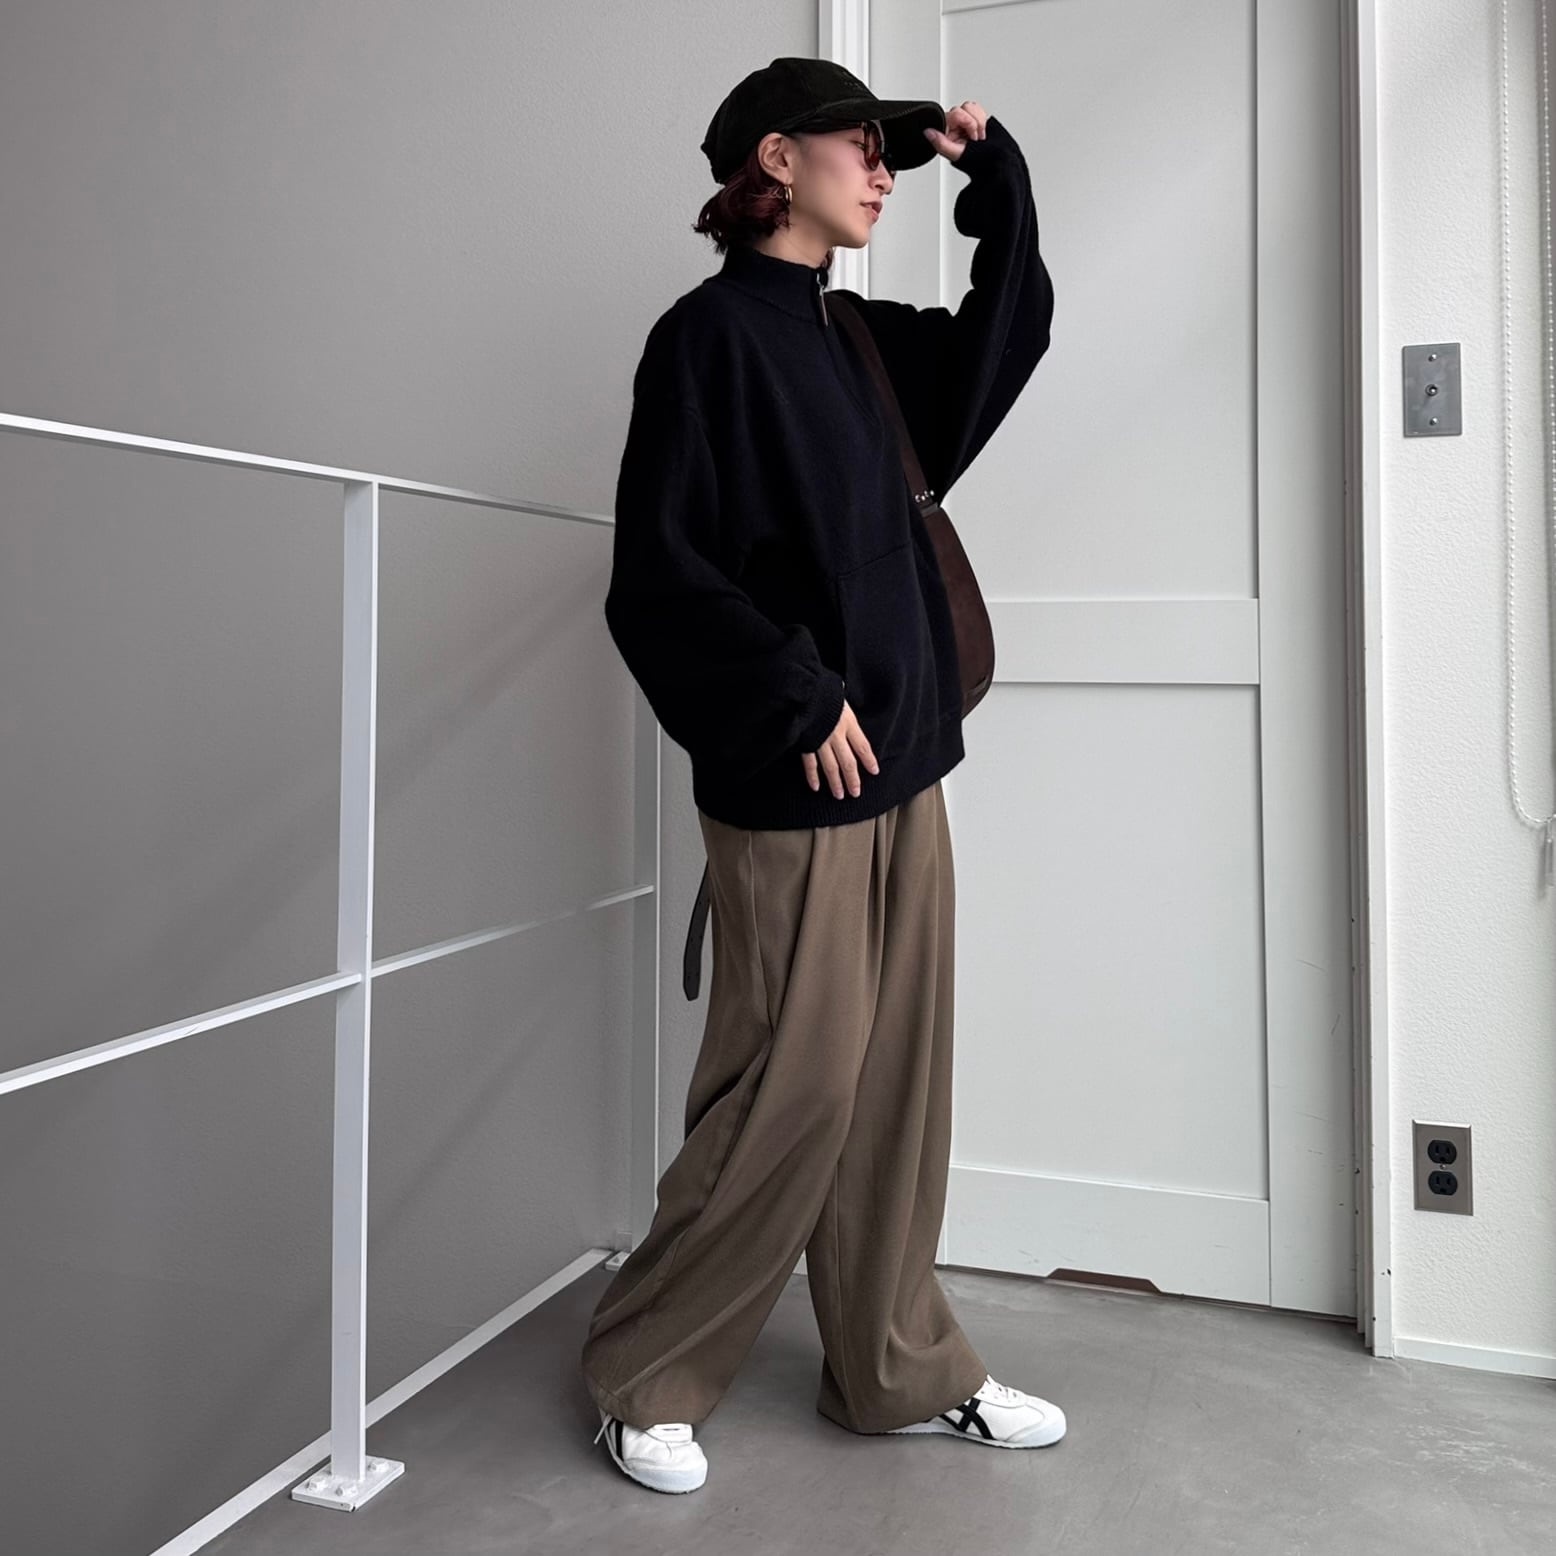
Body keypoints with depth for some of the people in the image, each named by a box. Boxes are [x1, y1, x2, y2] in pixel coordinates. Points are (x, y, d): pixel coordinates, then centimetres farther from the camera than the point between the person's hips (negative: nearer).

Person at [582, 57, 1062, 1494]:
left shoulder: (860, 340, 16)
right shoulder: (709, 335, -7)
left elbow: (1009, 334, 29)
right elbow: (657, 569, -14)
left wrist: (993, 173, 18)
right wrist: (797, 693, -17)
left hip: (901, 761, 8)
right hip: (791, 785, -8)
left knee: (897, 1082, 12)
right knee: (794, 1090, -2)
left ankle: (899, 1369, 27)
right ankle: (642, 1378, 18)